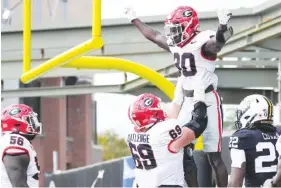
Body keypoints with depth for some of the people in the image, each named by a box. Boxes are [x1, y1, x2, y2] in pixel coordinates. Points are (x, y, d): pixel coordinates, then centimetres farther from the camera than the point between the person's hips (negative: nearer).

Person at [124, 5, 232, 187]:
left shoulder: (203, 41, -17)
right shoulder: (176, 44, 9)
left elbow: (218, 41, -40)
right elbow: (154, 35, 27)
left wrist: (223, 27, -61)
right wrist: (135, 20, 38)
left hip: (208, 102, -9)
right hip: (187, 101, 9)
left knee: (214, 156, -7)